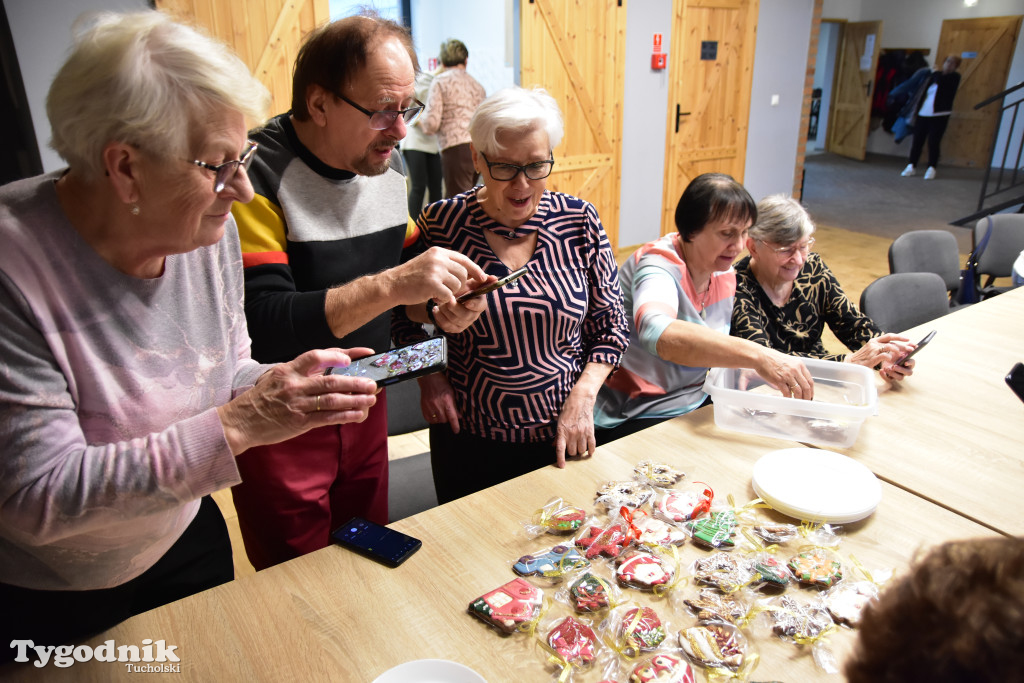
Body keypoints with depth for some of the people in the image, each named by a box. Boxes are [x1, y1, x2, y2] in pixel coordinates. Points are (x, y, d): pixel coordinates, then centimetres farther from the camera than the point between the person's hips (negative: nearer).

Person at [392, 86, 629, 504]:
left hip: (562, 439, 1)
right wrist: (428, 375, -11)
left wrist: (583, 396, -10)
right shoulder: (440, 224, -11)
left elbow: (610, 324, 1)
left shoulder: (579, 221, -7)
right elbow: (407, 318, 4)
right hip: (469, 441, -1)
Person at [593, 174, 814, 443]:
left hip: (695, 402, 8)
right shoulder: (659, 267, -21)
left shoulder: (724, 272, 5)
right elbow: (658, 335, -44)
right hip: (631, 419, -8)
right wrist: (755, 355, -50)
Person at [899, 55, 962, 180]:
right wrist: (915, 113, 12)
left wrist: (936, 72, 2)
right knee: (917, 140, 2)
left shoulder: (954, 77, 2)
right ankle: (911, 166, 10)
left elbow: (941, 81, -19)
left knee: (933, 142, -4)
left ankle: (931, 168, 6)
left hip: (939, 114, -4)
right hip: (923, 113, 4)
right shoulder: (934, 75, 14)